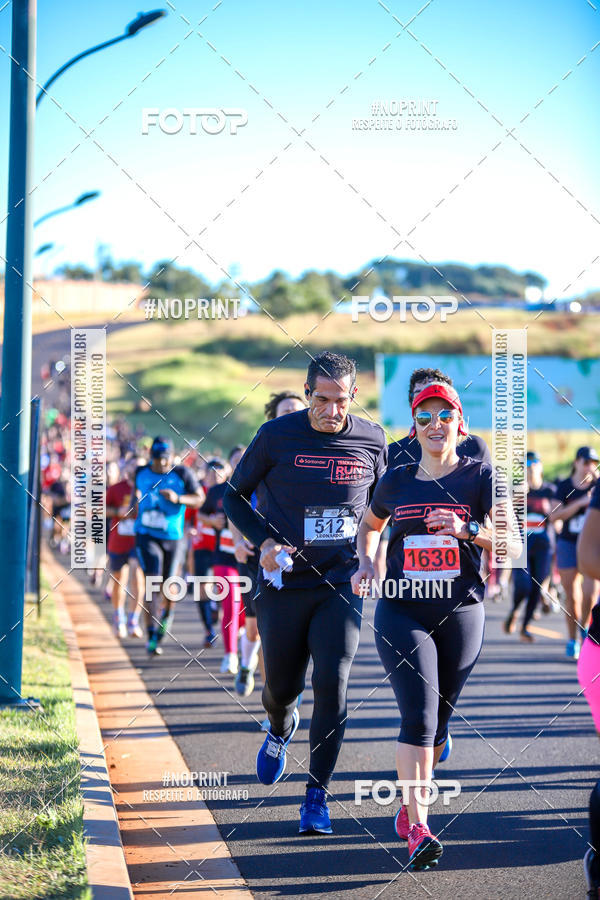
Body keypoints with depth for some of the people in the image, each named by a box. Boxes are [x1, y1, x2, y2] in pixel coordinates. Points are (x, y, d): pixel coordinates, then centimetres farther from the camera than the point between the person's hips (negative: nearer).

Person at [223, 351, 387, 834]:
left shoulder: (371, 440, 1)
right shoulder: (277, 436, -6)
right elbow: (235, 495, 5)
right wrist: (264, 542, -11)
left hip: (341, 583, 0)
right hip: (284, 583, 0)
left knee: (333, 683, -13)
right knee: (282, 686, 8)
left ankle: (317, 794, -3)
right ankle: (281, 726, 46)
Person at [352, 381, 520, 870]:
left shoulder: (479, 476, 0)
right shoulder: (396, 481, 7)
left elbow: (514, 545, -8)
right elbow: (370, 525, 27)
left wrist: (469, 529, -24)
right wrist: (365, 563, 9)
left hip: (460, 613, 0)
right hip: (401, 613, 0)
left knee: (437, 721, 10)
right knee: (419, 716, -16)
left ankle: (409, 806, 33)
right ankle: (418, 828, -19)